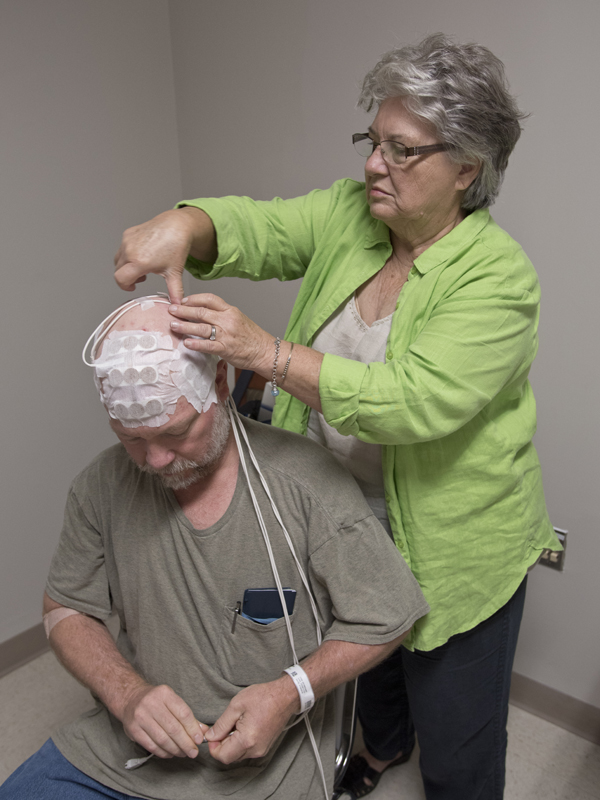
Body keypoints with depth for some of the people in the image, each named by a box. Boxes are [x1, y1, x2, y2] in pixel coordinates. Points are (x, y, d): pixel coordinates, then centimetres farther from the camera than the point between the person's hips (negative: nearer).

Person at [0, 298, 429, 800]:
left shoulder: (306, 482, -18)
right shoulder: (102, 484, -7)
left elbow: (384, 620, -8)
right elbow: (66, 609, 5)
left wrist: (290, 693, -20)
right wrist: (126, 693, -11)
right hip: (128, 747, 3)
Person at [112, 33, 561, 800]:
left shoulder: (498, 276, -23)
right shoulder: (346, 215, -5)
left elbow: (415, 402, -34)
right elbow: (254, 227, -15)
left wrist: (267, 352, -40)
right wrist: (182, 225, -38)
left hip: (452, 545, -6)